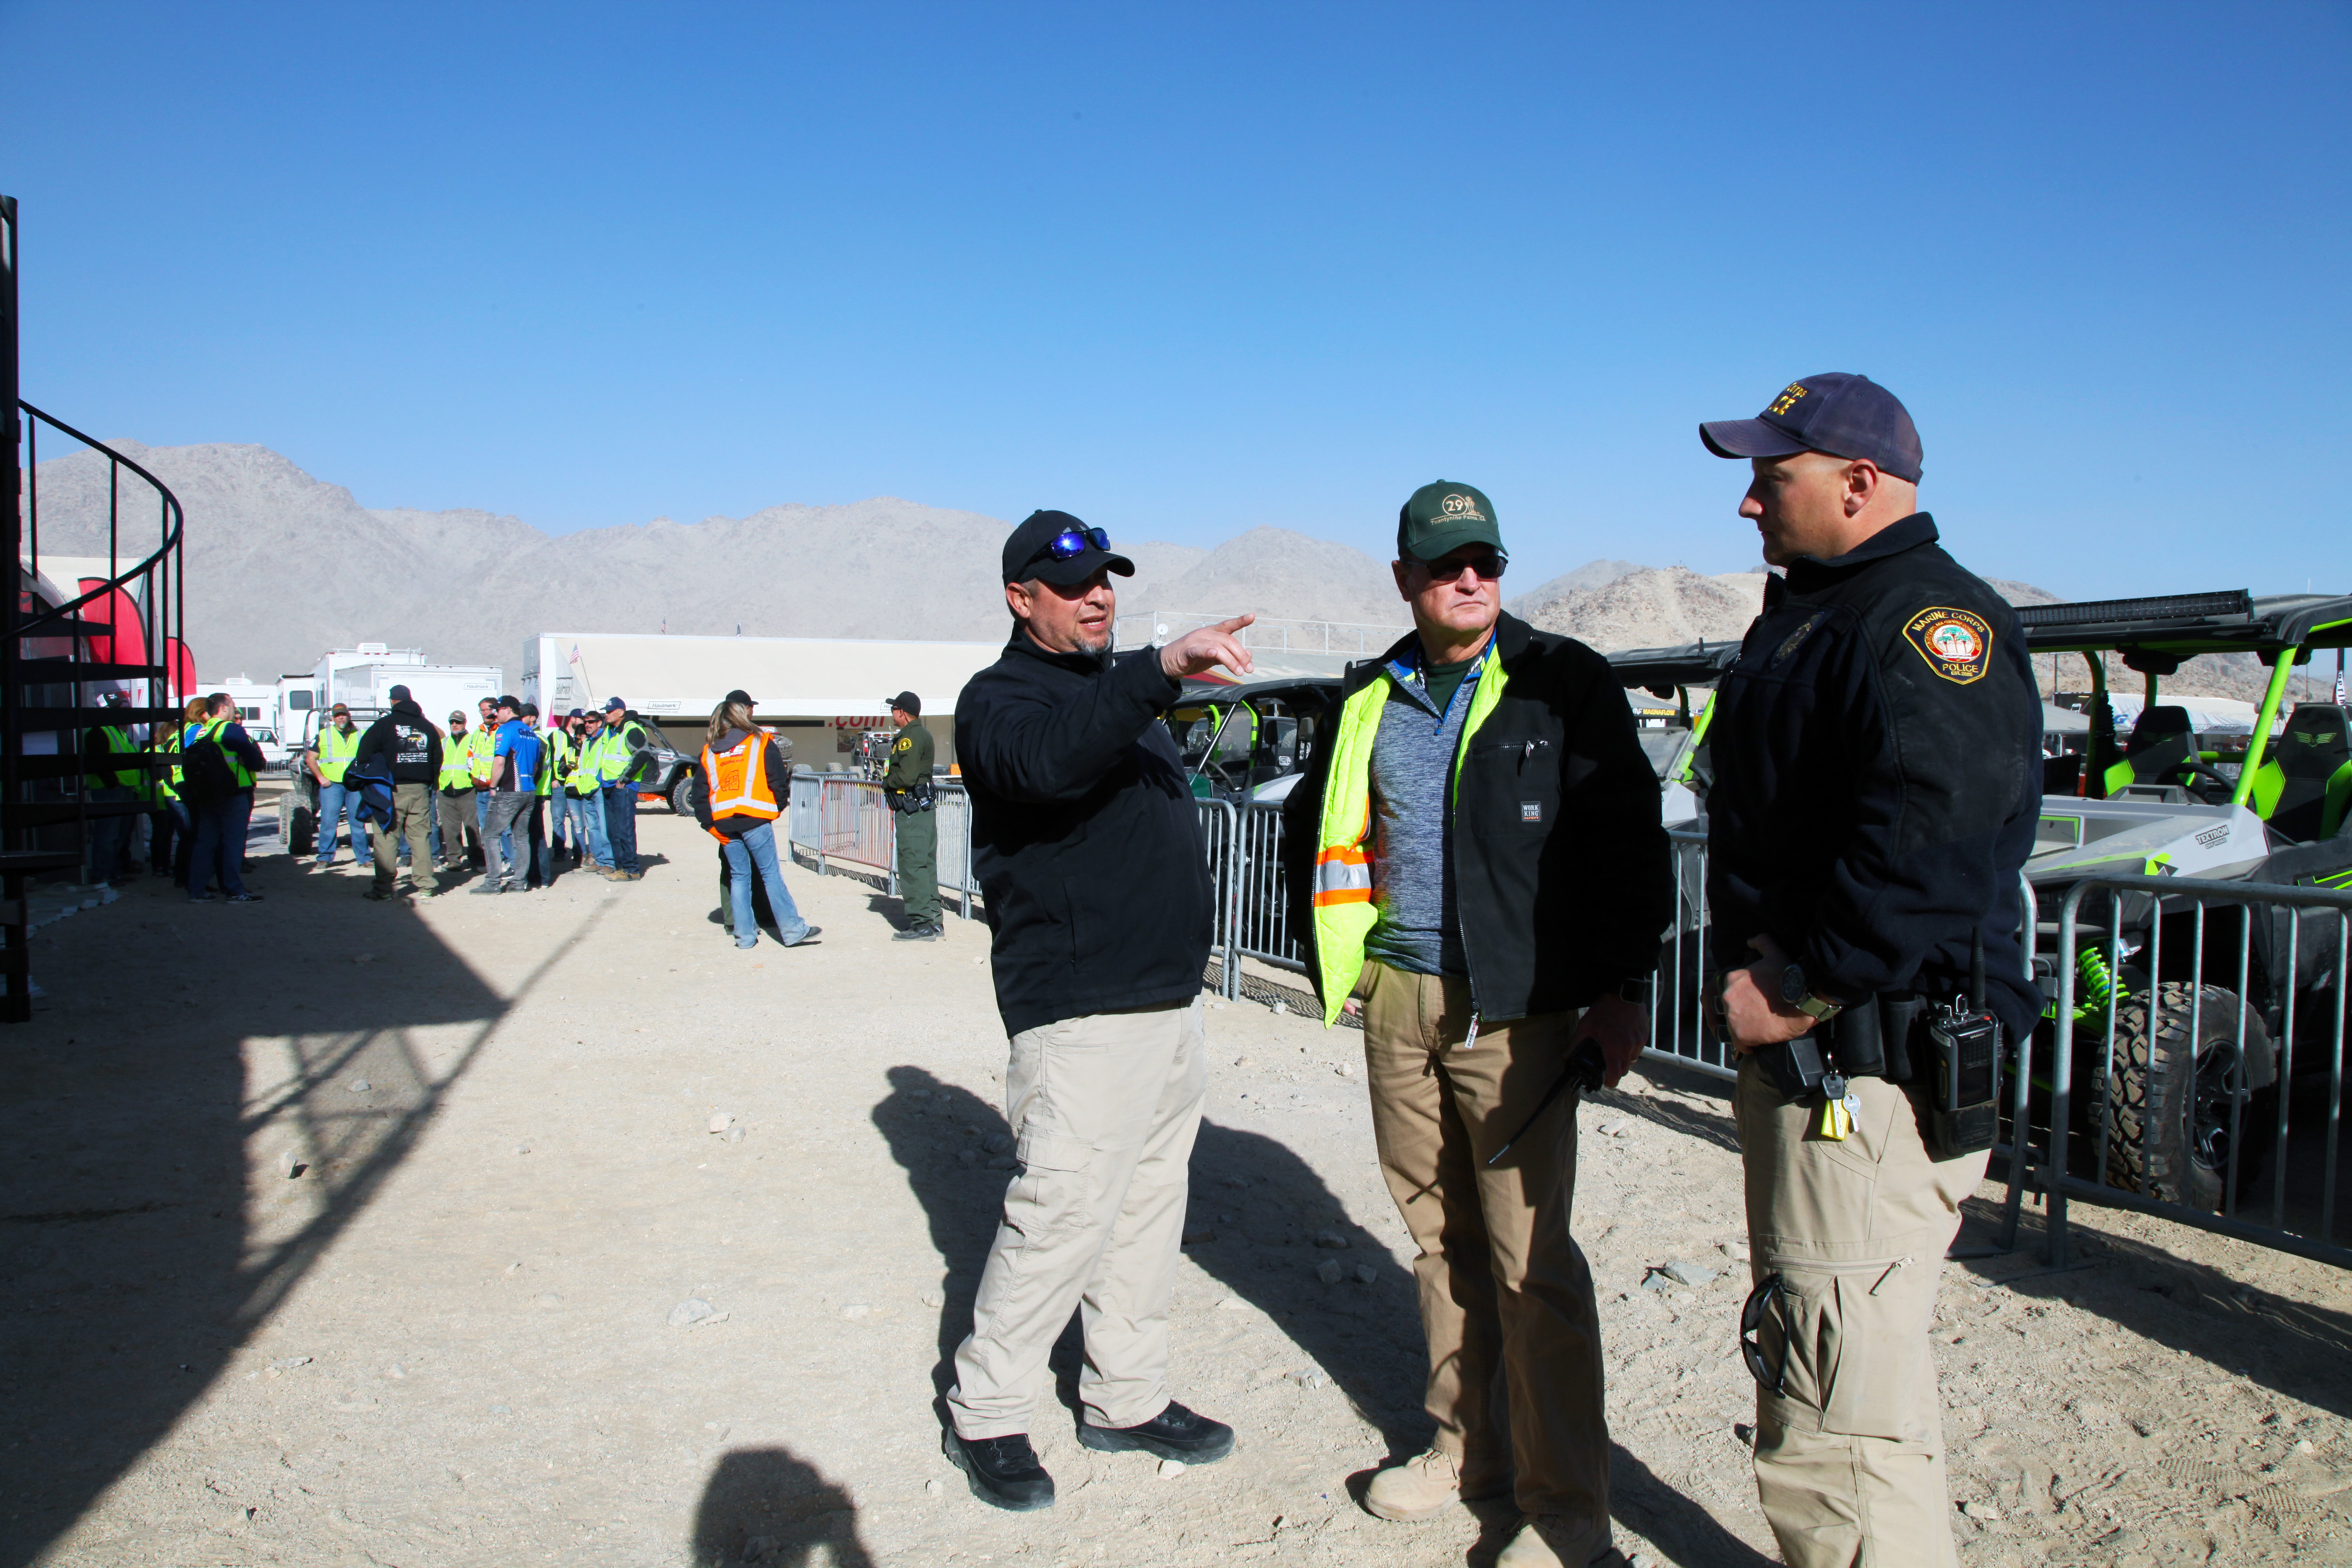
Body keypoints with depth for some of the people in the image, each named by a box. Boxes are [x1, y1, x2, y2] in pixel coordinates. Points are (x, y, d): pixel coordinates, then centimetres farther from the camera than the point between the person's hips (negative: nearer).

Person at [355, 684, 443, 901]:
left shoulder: (383, 724, -2)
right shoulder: (427, 726, 12)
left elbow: (363, 756, -4)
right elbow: (437, 759, 16)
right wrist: (430, 783, 22)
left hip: (392, 788, -4)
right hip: (420, 789, 4)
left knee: (387, 837, -2)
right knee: (421, 835, 8)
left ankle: (384, 887, -4)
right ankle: (425, 883, 7)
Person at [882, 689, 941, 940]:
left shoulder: (909, 738, -14)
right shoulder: (923, 735, 18)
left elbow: (906, 777, -22)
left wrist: (887, 782, -4)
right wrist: (891, 780, 7)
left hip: (911, 812, -10)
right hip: (924, 807, 10)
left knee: (912, 866, -8)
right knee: (927, 866, 12)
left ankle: (921, 925, -8)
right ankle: (933, 921, 16)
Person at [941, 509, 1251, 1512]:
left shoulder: (1125, 692, 20)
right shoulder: (1000, 697, -7)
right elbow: (1050, 760, -32)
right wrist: (1163, 669, -42)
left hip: (1167, 999, 9)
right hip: (1076, 1007, -8)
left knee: (1149, 1205, 13)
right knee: (1063, 1213, -7)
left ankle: (1127, 1399, 27)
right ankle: (984, 1417, 10)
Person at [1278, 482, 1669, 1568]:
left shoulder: (1562, 683, -3)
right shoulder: (1369, 700, 11)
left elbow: (1629, 839, -5)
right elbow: (1312, 824, 24)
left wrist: (1622, 987, -9)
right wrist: (1331, 950, 18)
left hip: (1511, 1008, -5)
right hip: (1395, 998, 5)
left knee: (1529, 1257, -2)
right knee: (1439, 1237, 13)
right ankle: (1468, 1447, 29)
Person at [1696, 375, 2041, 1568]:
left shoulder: (1932, 622, -15)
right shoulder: (1807, 613, 17)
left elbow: (1928, 853, -28)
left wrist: (1799, 994, -20)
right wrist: (1754, 975, 6)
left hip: (1868, 1066, -11)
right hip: (1802, 1054, 11)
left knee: (1836, 1426, -7)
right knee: (1809, 1367, 23)